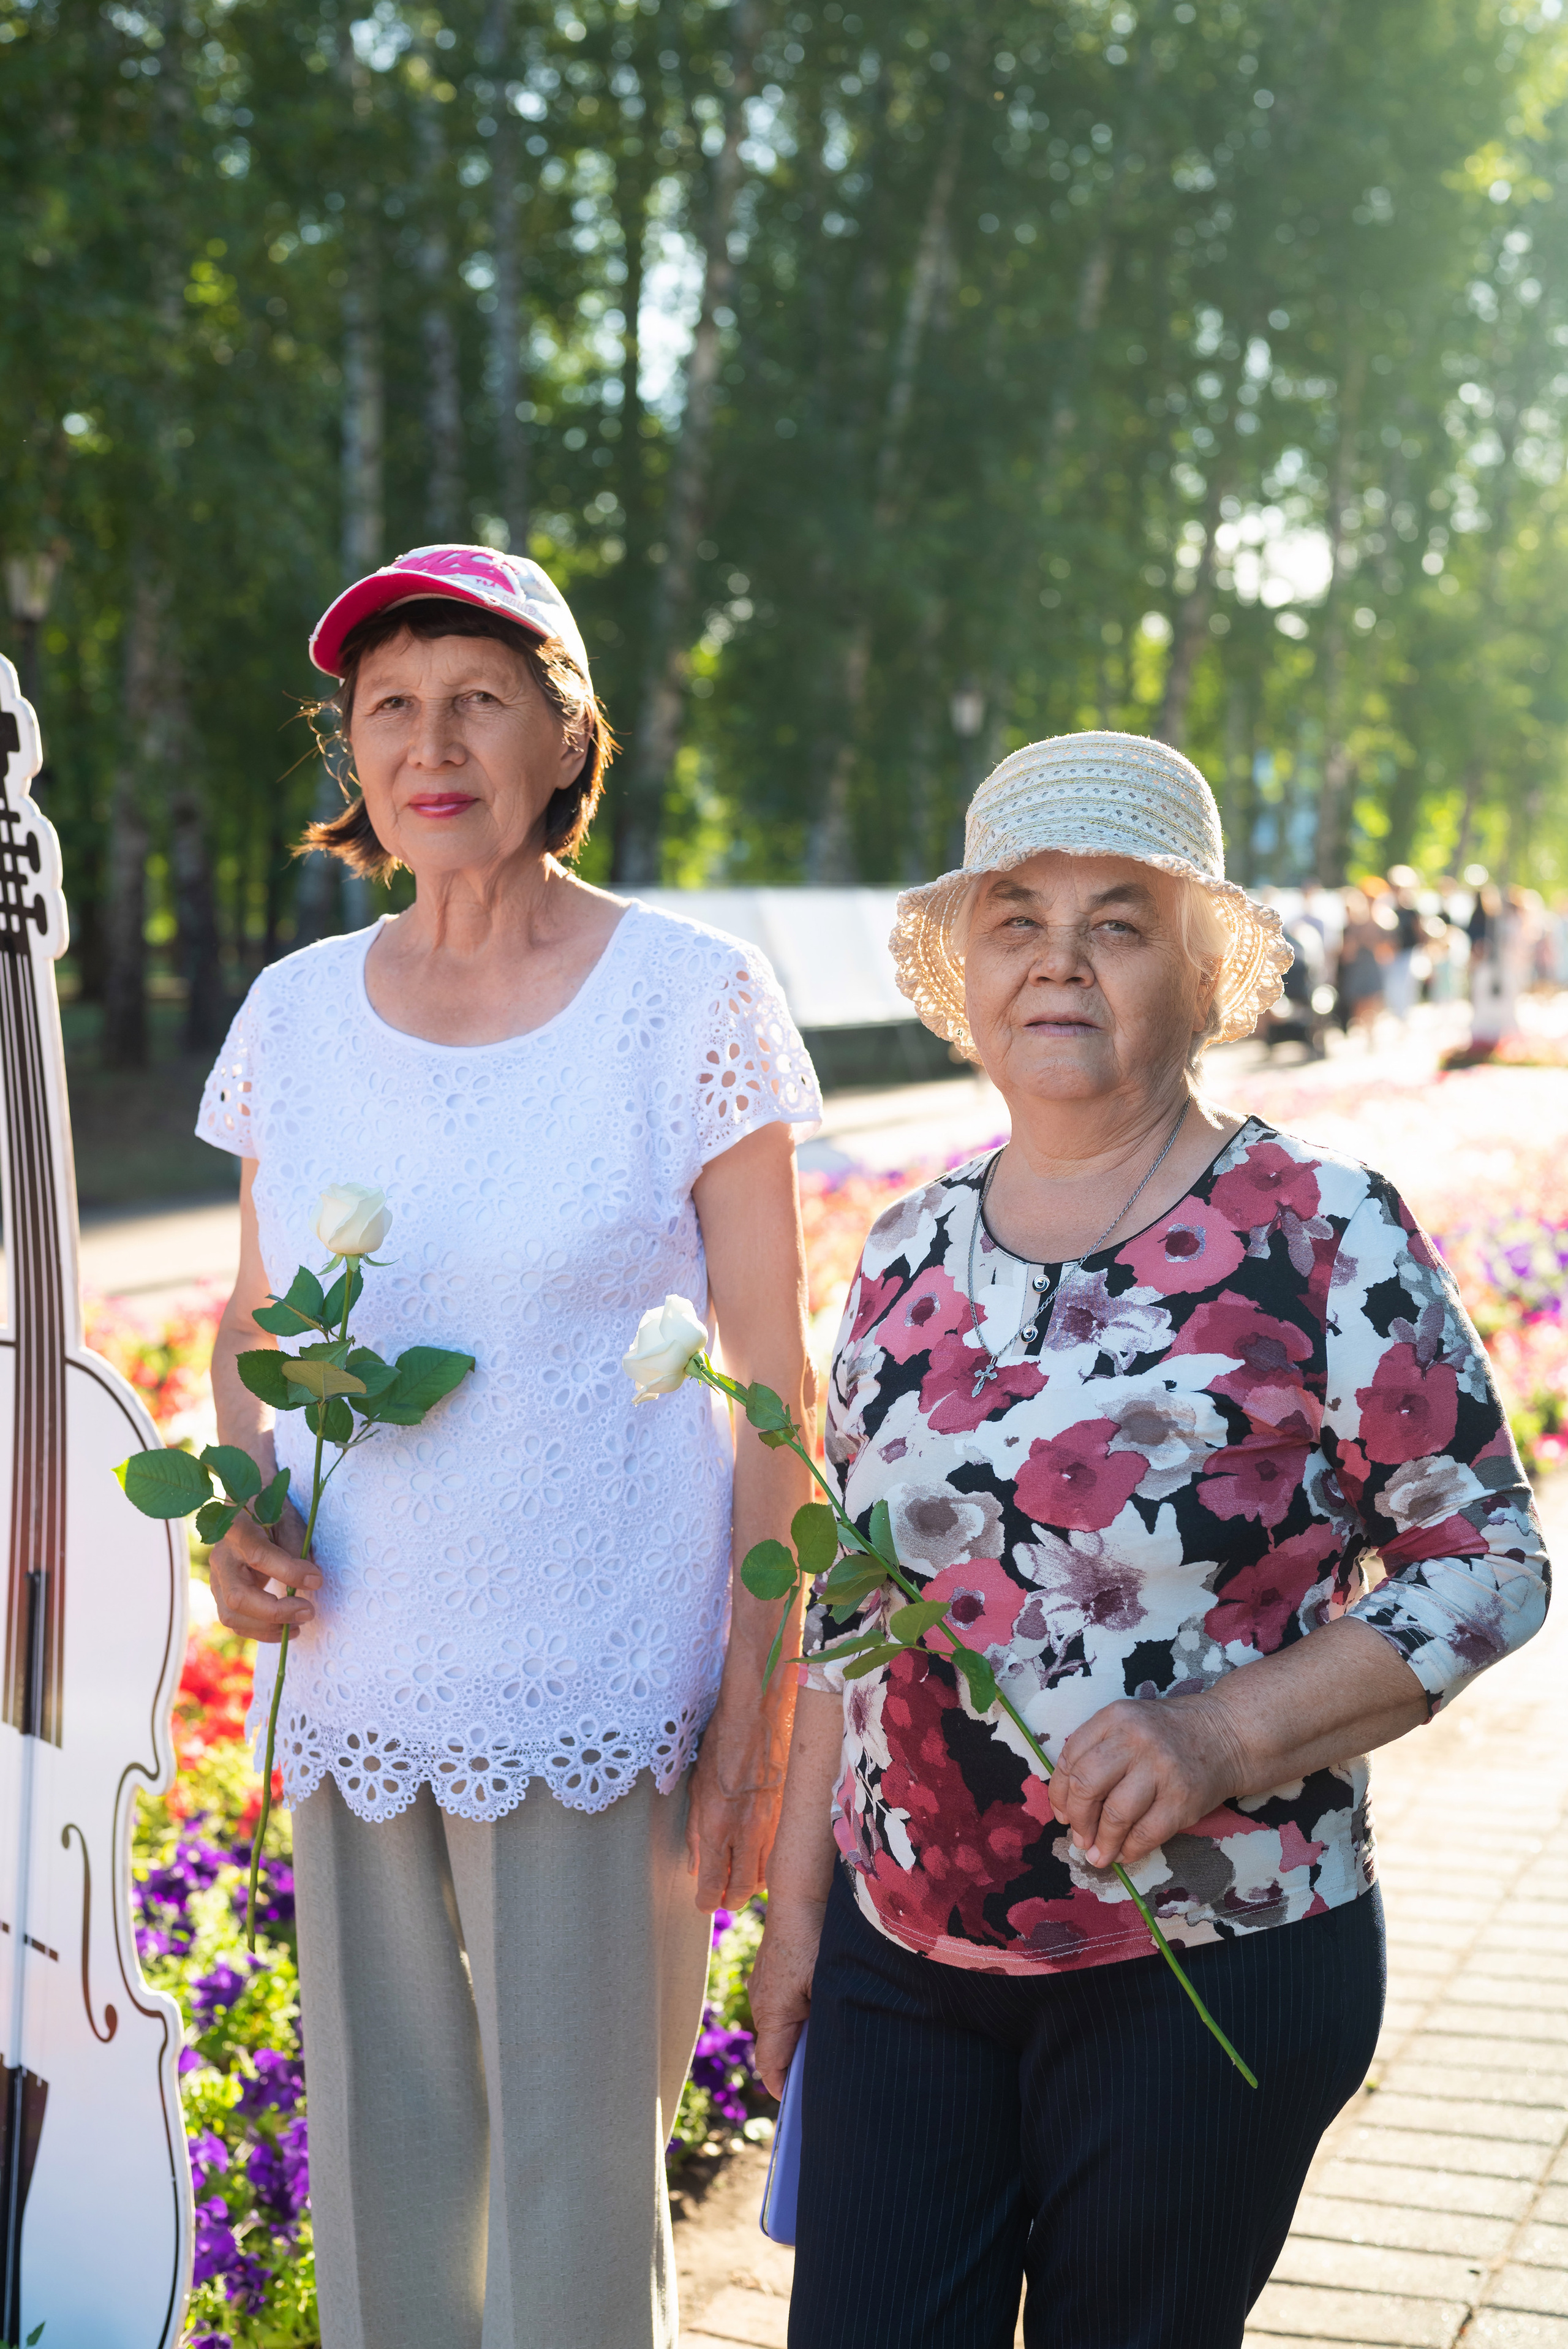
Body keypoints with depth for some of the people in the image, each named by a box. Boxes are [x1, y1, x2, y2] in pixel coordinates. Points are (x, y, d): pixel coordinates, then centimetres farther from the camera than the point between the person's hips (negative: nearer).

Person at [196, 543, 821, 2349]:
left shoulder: (690, 999, -7)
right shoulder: (295, 1014, 4)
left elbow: (777, 1384, -5)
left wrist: (761, 1698, -8)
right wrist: (238, 1511, -3)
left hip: (602, 1705, -4)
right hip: (352, 1693, 4)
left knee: (580, 2194, 6)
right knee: (375, 2180, 15)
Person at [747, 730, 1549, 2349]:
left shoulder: (1322, 1241, -10)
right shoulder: (910, 1256, 5)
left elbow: (1488, 1560, -8)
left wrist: (1224, 1737, -20)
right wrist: (798, 1898, 13)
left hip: (1205, 1972, -4)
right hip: (902, 1956, 4)